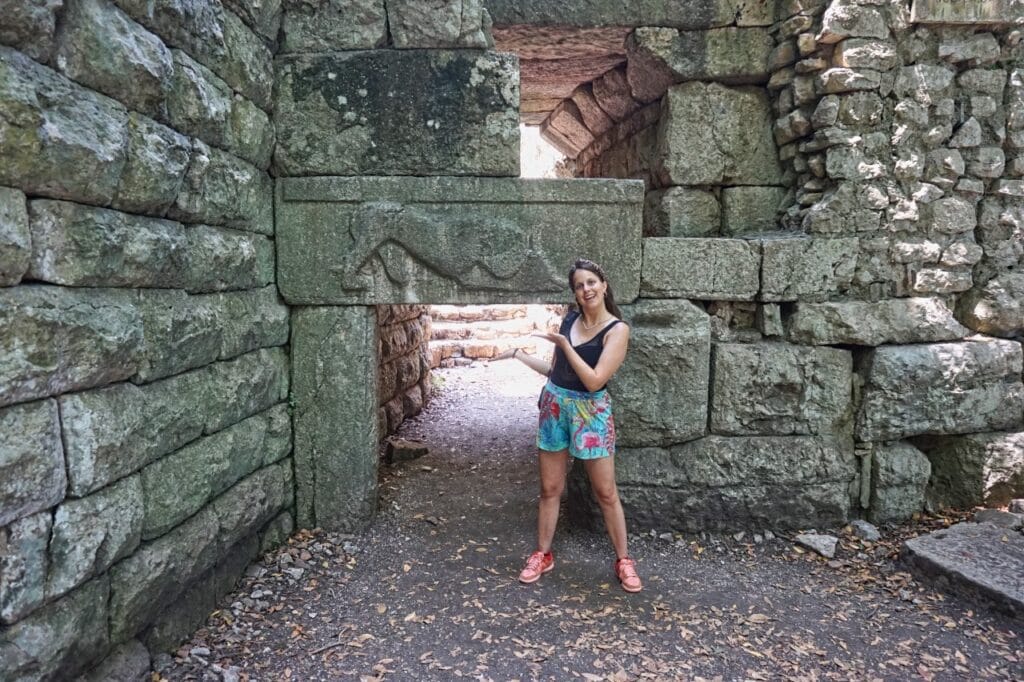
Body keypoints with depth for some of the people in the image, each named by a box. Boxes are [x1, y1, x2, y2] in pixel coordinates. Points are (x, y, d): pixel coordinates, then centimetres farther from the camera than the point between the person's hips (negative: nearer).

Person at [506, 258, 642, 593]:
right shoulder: (569, 320, 4)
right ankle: (543, 554, 26)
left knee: (606, 492, 5)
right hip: (554, 406, 5)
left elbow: (593, 380, -20)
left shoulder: (617, 329, -12)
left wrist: (564, 344, -18)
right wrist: (518, 353, 12)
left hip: (590, 413, -4)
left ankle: (623, 560, 21)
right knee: (550, 488, 12)